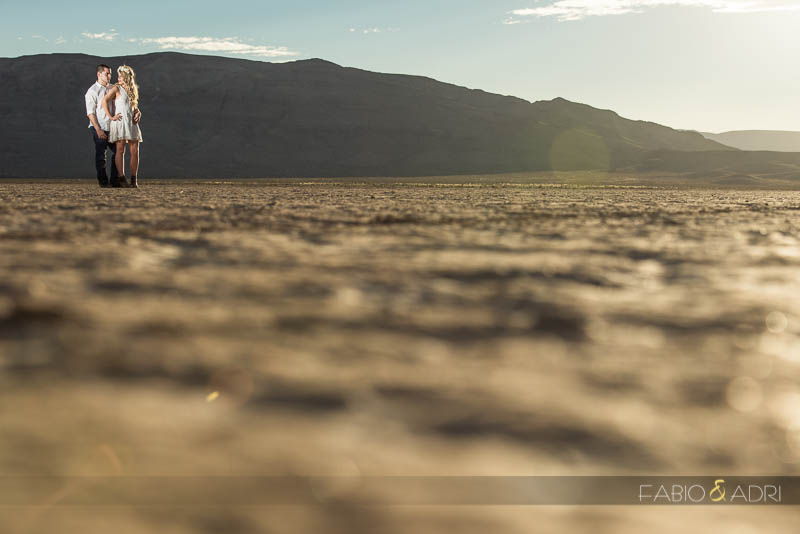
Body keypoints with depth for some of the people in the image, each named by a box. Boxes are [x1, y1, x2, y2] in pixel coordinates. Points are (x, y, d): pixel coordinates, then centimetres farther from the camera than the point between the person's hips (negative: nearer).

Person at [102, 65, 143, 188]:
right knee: (120, 150, -6)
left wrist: (138, 113, 8)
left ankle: (134, 180, 5)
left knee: (135, 151, 0)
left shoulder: (133, 90, 17)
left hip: (132, 123, 6)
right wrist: (111, 117, -15)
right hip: (120, 122, -6)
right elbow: (104, 101, -13)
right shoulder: (116, 88, -1)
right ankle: (121, 179, -6)